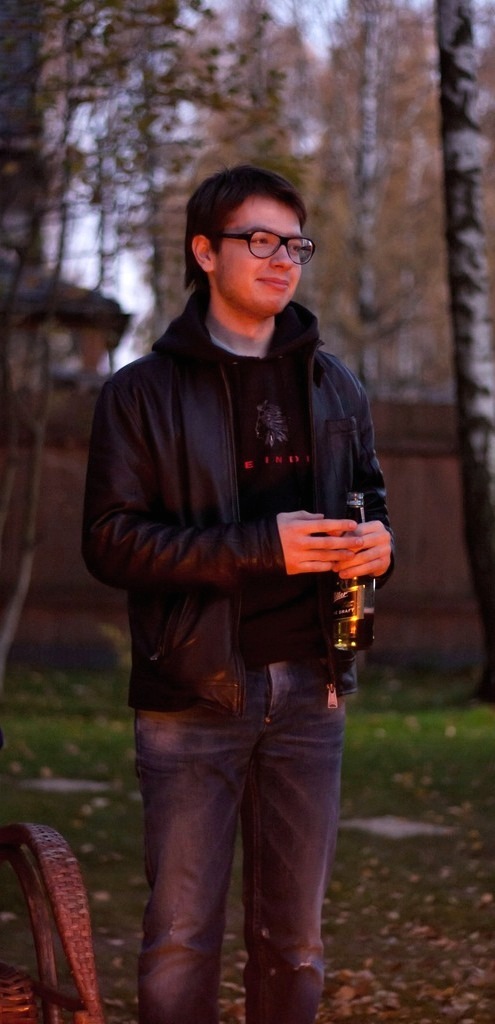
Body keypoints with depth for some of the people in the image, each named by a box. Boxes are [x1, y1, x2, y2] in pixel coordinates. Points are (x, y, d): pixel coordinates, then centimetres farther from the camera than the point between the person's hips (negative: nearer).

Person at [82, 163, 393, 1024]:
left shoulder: (335, 388, 14)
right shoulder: (142, 393, 0)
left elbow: (368, 495, 24)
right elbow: (110, 539, -9)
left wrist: (376, 540, -3)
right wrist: (260, 547, -20)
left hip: (308, 693, 4)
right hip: (193, 695, -4)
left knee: (293, 937, 9)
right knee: (181, 937, -2)